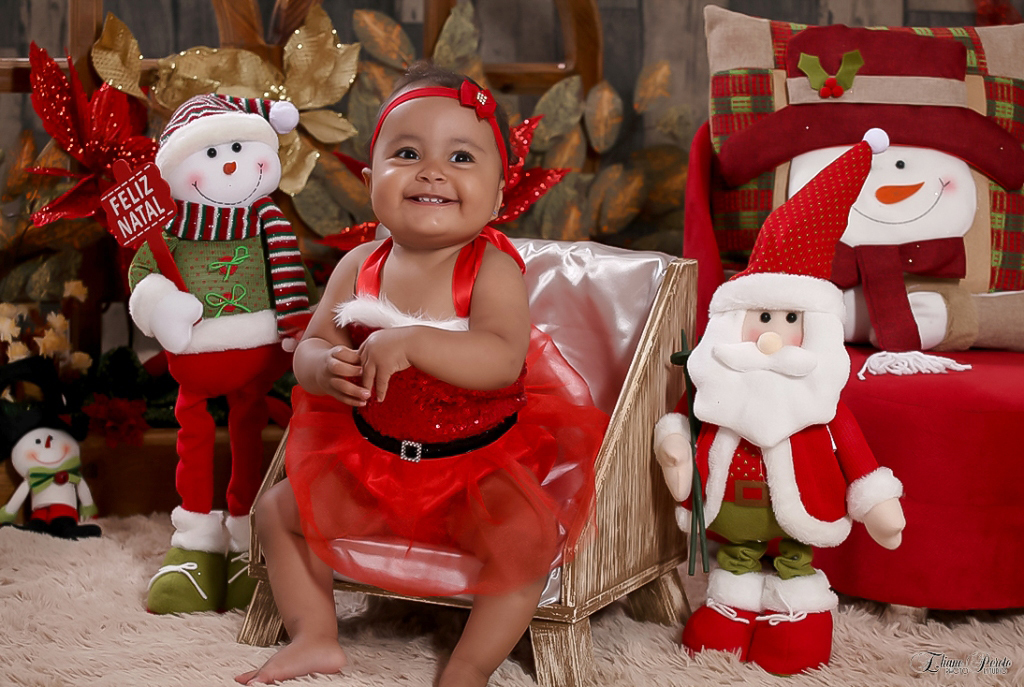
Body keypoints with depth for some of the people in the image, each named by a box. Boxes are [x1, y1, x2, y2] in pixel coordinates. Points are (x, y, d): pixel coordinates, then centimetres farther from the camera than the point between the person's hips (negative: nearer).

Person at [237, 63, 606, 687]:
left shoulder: (492, 269, -18)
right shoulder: (360, 268, -4)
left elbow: (503, 359, -34)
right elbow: (311, 347, -2)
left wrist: (410, 342, -43)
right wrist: (330, 369, -26)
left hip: (483, 461, -5)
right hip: (372, 458, 5)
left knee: (529, 537, -29)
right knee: (279, 511, 4)